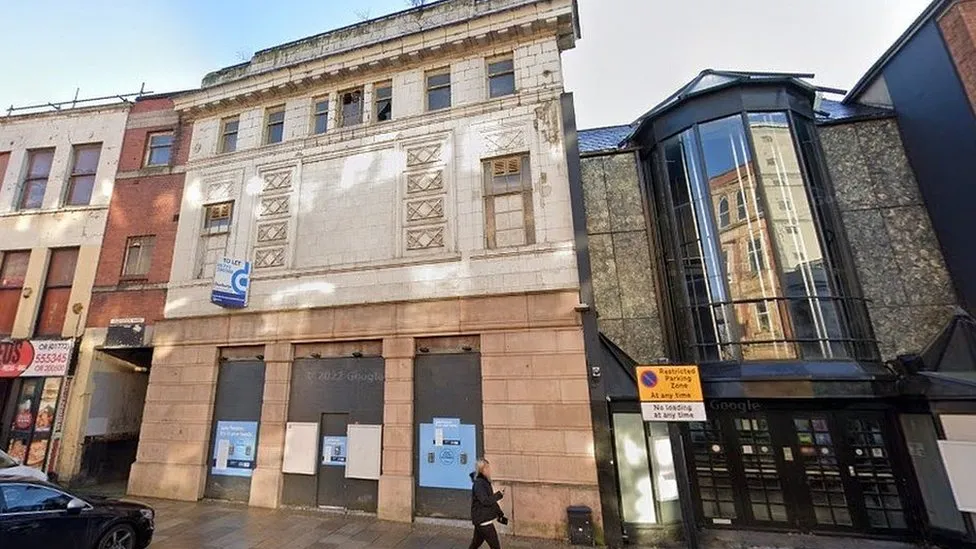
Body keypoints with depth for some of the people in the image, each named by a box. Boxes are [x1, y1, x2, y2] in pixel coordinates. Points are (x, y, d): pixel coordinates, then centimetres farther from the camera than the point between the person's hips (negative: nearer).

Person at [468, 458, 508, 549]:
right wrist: (499, 495, -18)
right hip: (483, 520, -9)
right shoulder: (479, 484, -20)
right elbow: (486, 501, -26)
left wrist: (500, 515, 14)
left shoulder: (486, 482, 10)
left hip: (482, 520, 9)